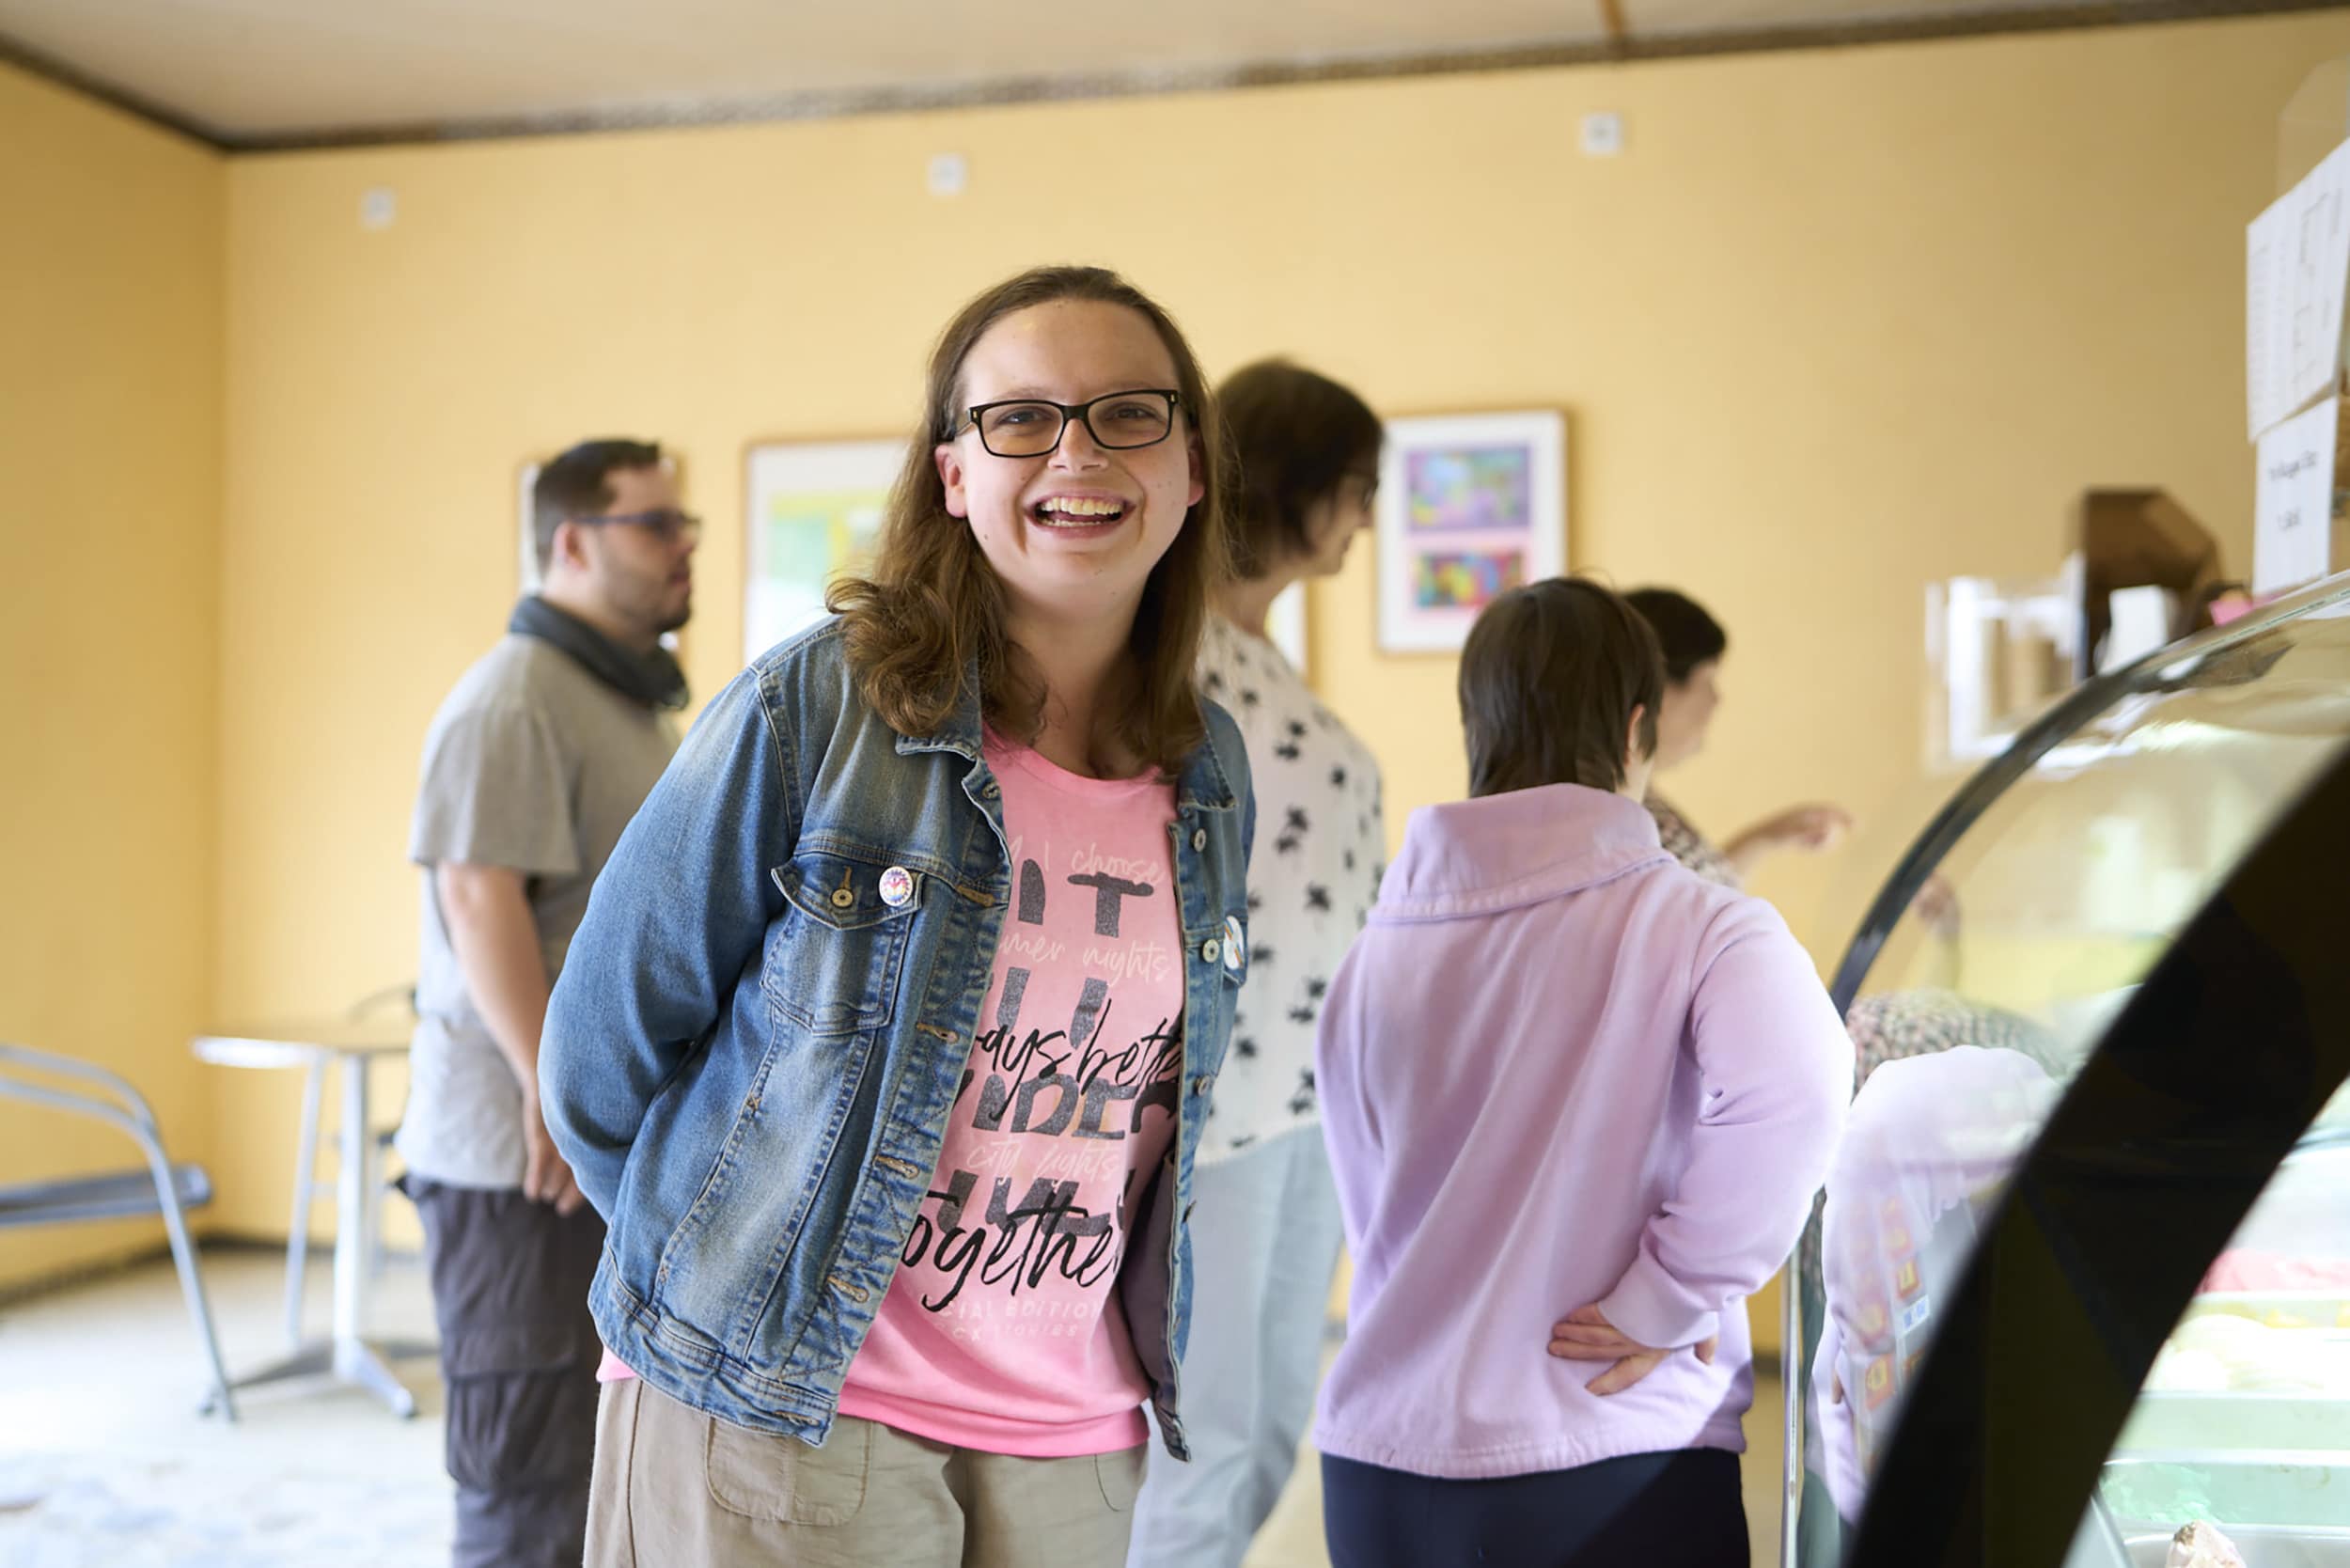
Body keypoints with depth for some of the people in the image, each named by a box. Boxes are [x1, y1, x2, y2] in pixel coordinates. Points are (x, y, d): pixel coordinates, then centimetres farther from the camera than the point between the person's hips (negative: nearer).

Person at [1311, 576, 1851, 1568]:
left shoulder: (1374, 953, 1)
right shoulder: (1698, 928, -11)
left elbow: (1370, 1213, 7)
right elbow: (1793, 1096, -28)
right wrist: (1664, 1304, -17)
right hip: (1619, 1481, -4)